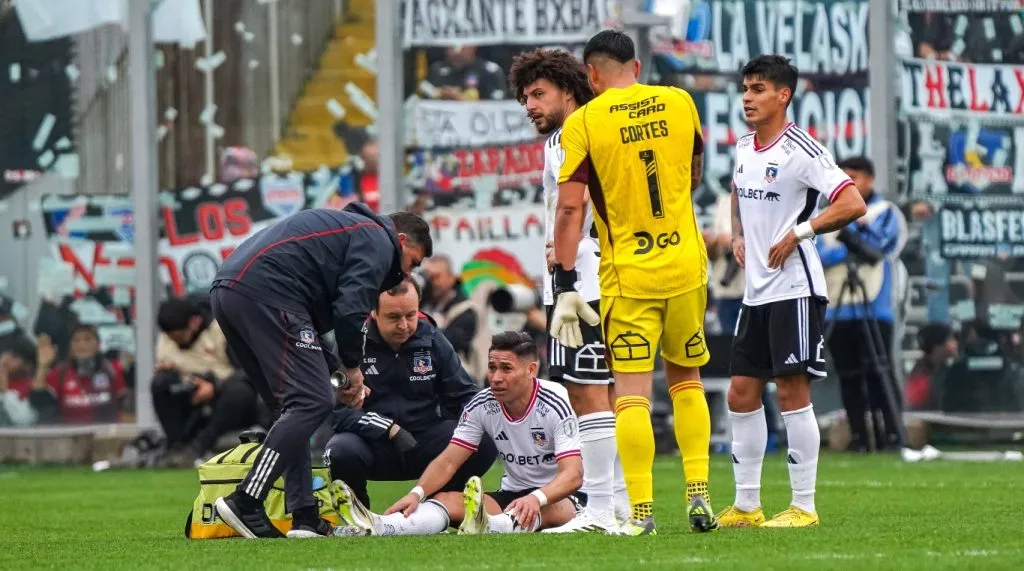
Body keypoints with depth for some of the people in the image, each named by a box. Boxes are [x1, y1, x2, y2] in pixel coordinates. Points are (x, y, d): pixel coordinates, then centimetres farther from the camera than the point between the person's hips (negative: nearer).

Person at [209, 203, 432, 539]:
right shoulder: (378, 241, 6)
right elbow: (350, 309, -9)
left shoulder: (349, 228, 35)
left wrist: (338, 372, 24)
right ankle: (245, 503, -17)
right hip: (266, 294, -10)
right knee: (312, 402, -9)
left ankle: (305, 517, 10)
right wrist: (353, 367, 4)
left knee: (292, 408, 16)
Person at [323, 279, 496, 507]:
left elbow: (464, 396, 11)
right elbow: (337, 409, -15)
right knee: (342, 452, -37)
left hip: (424, 442, 3)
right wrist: (391, 430, -24)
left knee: (484, 445, -22)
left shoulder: (432, 340, 3)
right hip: (371, 443, -3)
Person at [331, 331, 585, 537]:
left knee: (540, 509, -40)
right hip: (513, 492, 5)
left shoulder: (554, 404, -17)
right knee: (447, 500, -20)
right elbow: (448, 461, -6)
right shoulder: (481, 406, -3)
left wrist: (536, 499, -45)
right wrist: (417, 493, -27)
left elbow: (573, 475, -25)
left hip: (558, 496, -5)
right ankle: (378, 528, -48)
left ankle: (487, 528, -73)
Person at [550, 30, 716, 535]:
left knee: (631, 392, -1)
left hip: (627, 275, -3)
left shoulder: (582, 123, -8)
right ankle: (698, 496, 13)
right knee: (686, 379, 19)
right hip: (685, 265, 3)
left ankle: (641, 511, -6)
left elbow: (570, 209, -12)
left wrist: (565, 288, -10)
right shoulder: (680, 103, 3)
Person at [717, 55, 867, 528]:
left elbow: (853, 204, -19)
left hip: (794, 287, -8)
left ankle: (804, 506, -2)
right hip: (755, 290, 8)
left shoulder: (800, 150, -12)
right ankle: (746, 505, 15)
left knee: (791, 391, -7)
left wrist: (799, 231, -19)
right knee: (741, 393, 8)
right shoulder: (744, 147, 12)